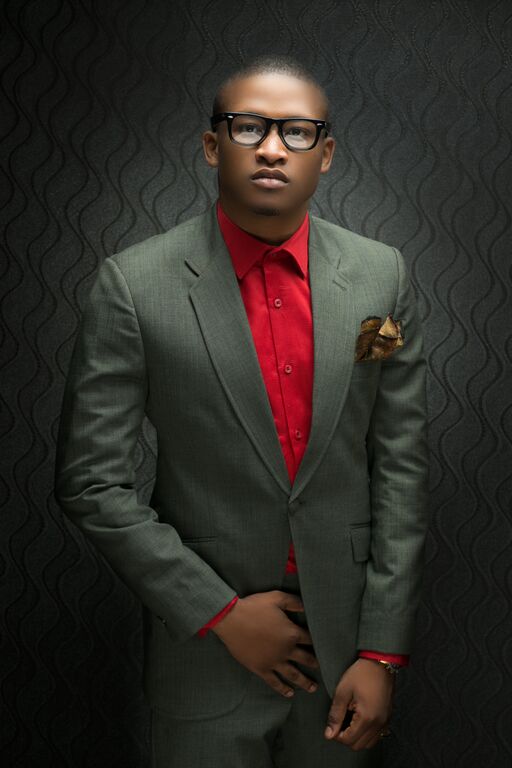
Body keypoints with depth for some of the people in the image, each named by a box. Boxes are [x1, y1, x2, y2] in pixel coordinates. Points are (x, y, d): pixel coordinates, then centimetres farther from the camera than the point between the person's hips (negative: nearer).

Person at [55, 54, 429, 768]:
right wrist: (222, 612, -11)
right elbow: (92, 481, -9)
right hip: (207, 643, -2)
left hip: (348, 640, 3)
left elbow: (401, 467, -2)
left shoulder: (381, 275, -3)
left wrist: (382, 653, -4)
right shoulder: (134, 284, -11)